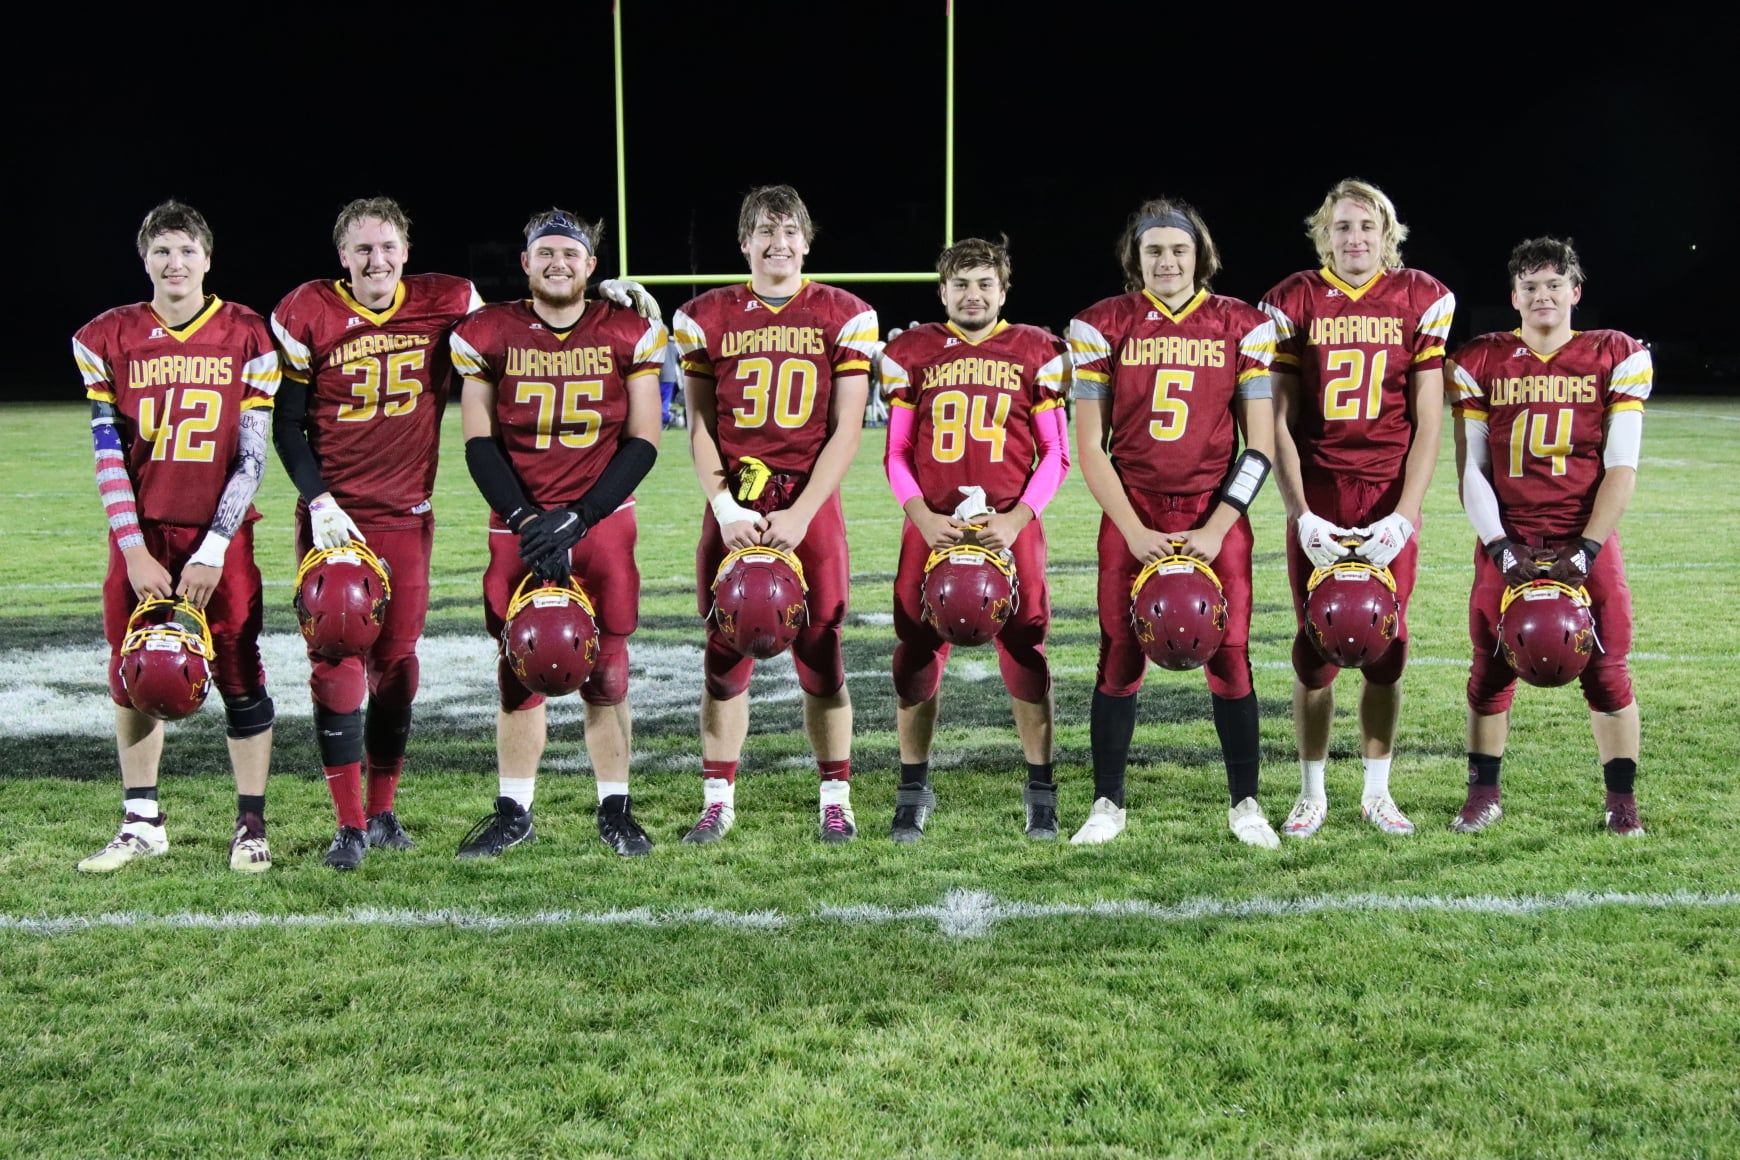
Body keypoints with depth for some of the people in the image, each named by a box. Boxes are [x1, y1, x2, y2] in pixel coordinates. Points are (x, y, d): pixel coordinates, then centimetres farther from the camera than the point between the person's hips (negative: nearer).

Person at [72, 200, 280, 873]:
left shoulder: (247, 338, -2)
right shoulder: (108, 339, 3)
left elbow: (251, 458, -4)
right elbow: (109, 456, 1)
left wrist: (212, 550, -10)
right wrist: (134, 550, -7)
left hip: (220, 535, -2)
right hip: (141, 535, 2)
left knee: (240, 676, -2)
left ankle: (251, 827, 10)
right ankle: (141, 824, 19)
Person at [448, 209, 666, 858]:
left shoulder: (629, 335, 0)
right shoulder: (487, 335, 1)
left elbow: (642, 443, -1)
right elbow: (479, 444, 1)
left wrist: (574, 519, -10)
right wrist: (526, 522, -11)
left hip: (602, 523, 0)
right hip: (517, 527, 0)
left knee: (607, 675, 2)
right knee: (520, 674, 3)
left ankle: (614, 811, 14)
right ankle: (513, 813, 15)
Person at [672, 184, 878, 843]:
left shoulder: (844, 317, 3)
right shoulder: (707, 317, 7)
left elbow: (845, 432, -1)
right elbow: (700, 429, 5)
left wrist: (801, 514, -10)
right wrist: (725, 508, -8)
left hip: (810, 506, -1)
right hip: (732, 508, 1)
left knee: (820, 657, 2)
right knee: (726, 657, 4)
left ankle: (835, 798, 14)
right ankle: (718, 800, 14)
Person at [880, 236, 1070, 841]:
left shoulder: (1036, 352, 6)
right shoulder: (911, 352, 8)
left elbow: (1055, 454, 5)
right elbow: (897, 454, 9)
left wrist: (1017, 518, -8)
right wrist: (923, 517, -7)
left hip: (1011, 526, -1)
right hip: (932, 527, 1)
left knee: (1025, 653, -1)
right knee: (918, 654, 1)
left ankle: (1041, 790, 14)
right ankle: (914, 790, 16)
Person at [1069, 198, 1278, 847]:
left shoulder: (1243, 327, 2)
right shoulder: (1104, 326, 2)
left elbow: (1259, 445, 1)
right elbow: (1090, 446, 0)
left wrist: (1216, 529, -9)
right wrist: (1134, 531, -9)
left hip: (1214, 516, 0)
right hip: (1132, 518, 0)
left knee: (1229, 659, -1)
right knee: (1120, 660, 2)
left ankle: (1245, 804, 14)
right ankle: (1107, 805, 15)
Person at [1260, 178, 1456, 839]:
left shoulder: (1421, 301, 2)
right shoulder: (1295, 302, 1)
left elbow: (1428, 422, 0)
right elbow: (1279, 422, 0)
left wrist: (1404, 515, -11)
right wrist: (1300, 514, -9)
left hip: (1389, 493, 0)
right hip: (1317, 492, 0)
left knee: (1385, 643, 1)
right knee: (1316, 642, 1)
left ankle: (1377, 792, 16)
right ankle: (1311, 794, 14)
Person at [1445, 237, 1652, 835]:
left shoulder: (1617, 357, 1)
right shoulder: (1479, 363, 4)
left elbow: (1621, 468, -3)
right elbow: (1471, 469, 2)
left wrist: (1585, 552, -11)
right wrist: (1501, 549, -8)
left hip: (1586, 544, -1)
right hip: (1507, 543, 1)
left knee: (1606, 671, -1)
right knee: (1492, 669, 2)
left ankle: (1622, 800, 12)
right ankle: (1483, 794, 16)